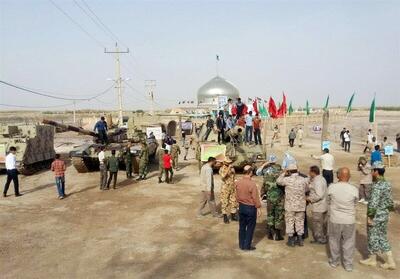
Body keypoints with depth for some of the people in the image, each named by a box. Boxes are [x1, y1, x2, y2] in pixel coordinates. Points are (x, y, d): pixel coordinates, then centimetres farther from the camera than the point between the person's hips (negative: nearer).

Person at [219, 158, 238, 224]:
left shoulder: (232, 168, 6)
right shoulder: (222, 169, -10)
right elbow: (223, 176, -29)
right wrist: (228, 168, -30)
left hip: (233, 187, 5)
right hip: (225, 188, -5)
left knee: (233, 202, 10)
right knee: (225, 203, 2)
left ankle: (233, 216, 22)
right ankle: (225, 217, 11)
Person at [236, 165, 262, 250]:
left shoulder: (238, 182, -3)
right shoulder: (252, 184, -22)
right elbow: (255, 197, -16)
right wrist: (258, 208, -6)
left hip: (241, 206, 6)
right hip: (250, 207, -6)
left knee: (242, 226, 15)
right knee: (250, 227, 8)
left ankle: (241, 245, 24)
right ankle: (247, 245, 14)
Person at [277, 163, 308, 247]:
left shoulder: (287, 180, -15)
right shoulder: (303, 180, -5)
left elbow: (278, 181, 1)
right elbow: (306, 190, 7)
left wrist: (284, 173, 11)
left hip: (290, 206, -3)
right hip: (301, 205, 3)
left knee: (290, 222, 9)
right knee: (300, 221, 16)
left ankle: (291, 240, 16)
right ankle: (300, 239, 24)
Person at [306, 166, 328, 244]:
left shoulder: (317, 182, -24)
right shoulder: (321, 178, 8)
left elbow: (319, 195, -31)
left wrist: (310, 199, -17)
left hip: (318, 207, -10)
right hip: (324, 205, 10)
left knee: (317, 223, 4)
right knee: (323, 223, 21)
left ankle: (320, 239, 15)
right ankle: (323, 237, 34)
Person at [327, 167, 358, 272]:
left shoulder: (332, 187, -15)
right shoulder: (354, 189, -15)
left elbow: (329, 202, -1)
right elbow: (355, 203, 2)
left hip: (335, 219, 0)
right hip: (349, 220, 0)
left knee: (334, 241, 19)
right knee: (348, 242, 16)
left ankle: (334, 261, 33)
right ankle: (348, 264, 26)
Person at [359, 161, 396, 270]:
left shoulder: (377, 186, -24)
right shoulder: (387, 184, 4)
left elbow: (373, 203, -27)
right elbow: (390, 200, 12)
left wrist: (369, 216, -19)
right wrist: (390, 208, 22)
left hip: (376, 216, -8)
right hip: (384, 215, 9)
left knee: (373, 238, 8)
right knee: (382, 237, 17)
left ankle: (372, 259, 24)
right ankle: (390, 261, 19)